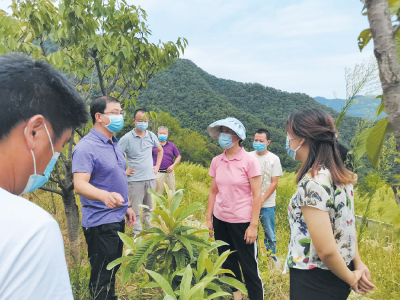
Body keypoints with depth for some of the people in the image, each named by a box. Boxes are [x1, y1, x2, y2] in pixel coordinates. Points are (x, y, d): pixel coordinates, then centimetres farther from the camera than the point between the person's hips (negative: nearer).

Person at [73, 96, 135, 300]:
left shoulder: (115, 144, 10)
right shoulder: (86, 147, -18)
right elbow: (80, 184, -29)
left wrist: (127, 206, 19)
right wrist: (105, 196, -47)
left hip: (117, 218, 9)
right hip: (100, 222, -8)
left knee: (113, 269, 21)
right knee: (102, 276, 4)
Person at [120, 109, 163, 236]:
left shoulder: (151, 136, 5)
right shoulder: (127, 138, -9)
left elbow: (160, 150, 22)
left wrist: (157, 166, 14)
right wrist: (123, 171, -8)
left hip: (150, 178, 4)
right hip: (135, 180, -4)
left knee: (150, 209, 16)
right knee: (136, 211, 3)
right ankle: (137, 235, 17)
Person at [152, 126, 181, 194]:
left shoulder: (172, 145, 9)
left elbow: (178, 157, 13)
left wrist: (173, 166, -2)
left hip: (169, 172, 2)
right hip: (158, 173, -2)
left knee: (172, 192, 9)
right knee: (158, 193, 2)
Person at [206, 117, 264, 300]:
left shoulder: (250, 161, -12)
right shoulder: (216, 161, 2)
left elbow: (257, 195, -11)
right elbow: (213, 192, 8)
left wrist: (253, 225, -13)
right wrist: (209, 219, 7)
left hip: (242, 222, -5)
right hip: (220, 221, 5)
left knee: (249, 268, 5)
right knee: (228, 264, 17)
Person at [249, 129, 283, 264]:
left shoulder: (274, 159, -2)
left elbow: (274, 183, -4)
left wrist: (261, 200, -12)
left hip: (267, 204, -2)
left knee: (270, 235, 5)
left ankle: (272, 259, 24)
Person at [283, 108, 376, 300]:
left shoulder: (312, 183, -26)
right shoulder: (339, 175, 2)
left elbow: (326, 250, -26)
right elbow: (346, 223, 8)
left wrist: (351, 278, -10)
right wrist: (358, 263, 4)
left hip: (315, 281, -8)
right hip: (336, 276, 8)